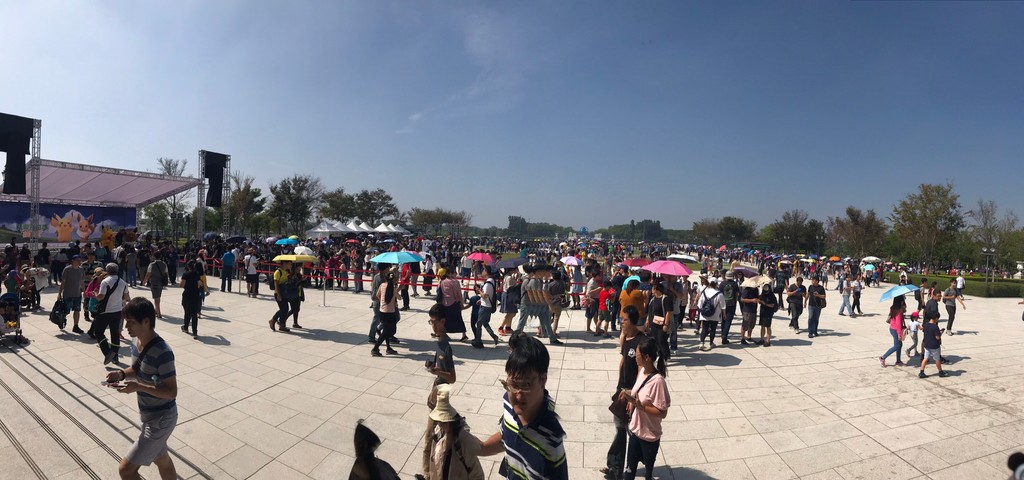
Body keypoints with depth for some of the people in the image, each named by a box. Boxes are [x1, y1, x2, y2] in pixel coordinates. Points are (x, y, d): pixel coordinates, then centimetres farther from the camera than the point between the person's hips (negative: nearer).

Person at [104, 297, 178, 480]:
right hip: (151, 415, 9)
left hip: (160, 419, -9)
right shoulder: (140, 343, -2)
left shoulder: (162, 352, -29)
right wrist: (122, 374, -4)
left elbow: (171, 391, -25)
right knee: (162, 460, 25)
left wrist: (138, 387, -30)